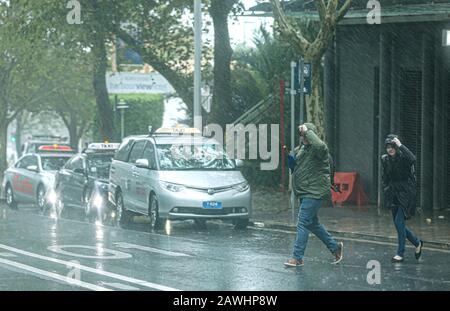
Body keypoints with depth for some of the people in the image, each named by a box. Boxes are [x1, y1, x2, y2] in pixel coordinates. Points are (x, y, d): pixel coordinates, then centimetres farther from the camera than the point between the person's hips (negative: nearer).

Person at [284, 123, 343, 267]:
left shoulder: (318, 149, -14)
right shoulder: (300, 149, 13)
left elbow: (319, 146, -40)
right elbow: (294, 165, 28)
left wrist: (307, 131, -27)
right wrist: (291, 159, 4)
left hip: (314, 193, -10)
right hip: (304, 193, 10)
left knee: (303, 223, -11)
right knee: (313, 223, 18)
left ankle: (297, 257, -7)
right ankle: (335, 246, 32)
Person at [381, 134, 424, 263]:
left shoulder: (403, 157, -13)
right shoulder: (385, 159, 5)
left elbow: (412, 159, -37)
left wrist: (400, 145, -31)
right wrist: (385, 188, 5)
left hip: (405, 193, -7)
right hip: (393, 194, 7)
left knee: (399, 221, -14)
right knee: (398, 223, 8)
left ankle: (400, 253, -5)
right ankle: (417, 242, 29)